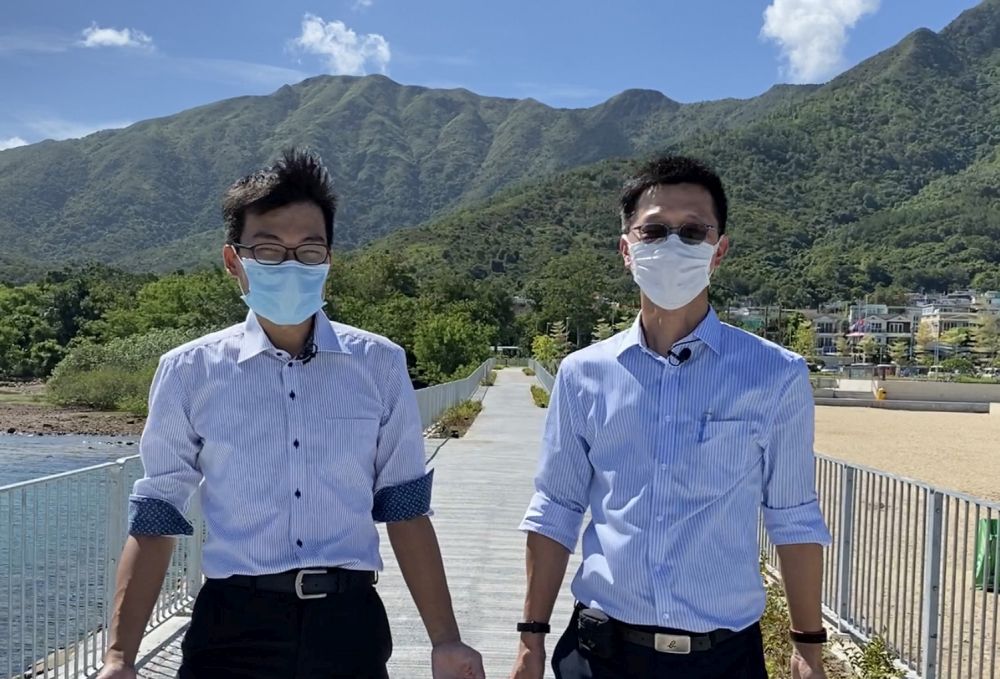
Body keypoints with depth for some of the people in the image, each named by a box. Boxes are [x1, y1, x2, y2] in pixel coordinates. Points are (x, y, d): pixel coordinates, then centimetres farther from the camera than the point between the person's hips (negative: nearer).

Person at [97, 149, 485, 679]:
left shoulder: (379, 366, 0)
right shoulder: (189, 373, -1)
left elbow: (406, 510, 4)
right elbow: (155, 521, 3)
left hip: (349, 624, 1)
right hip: (233, 627, -1)